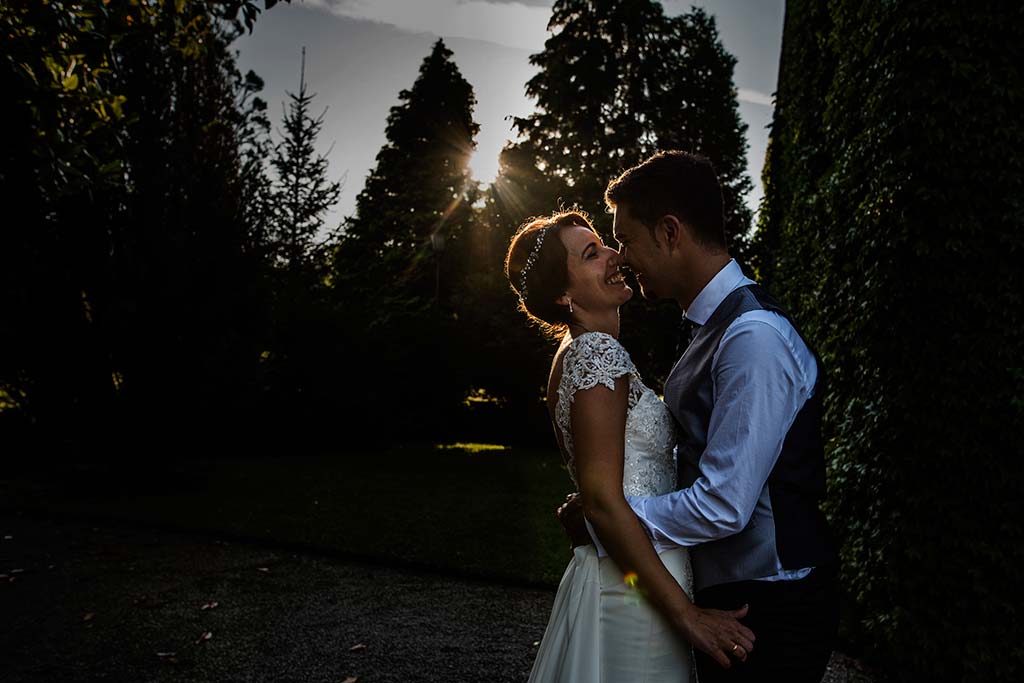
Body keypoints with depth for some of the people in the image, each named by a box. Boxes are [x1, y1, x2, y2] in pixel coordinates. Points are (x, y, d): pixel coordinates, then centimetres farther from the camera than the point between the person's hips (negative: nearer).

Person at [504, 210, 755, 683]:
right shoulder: (598, 352, -18)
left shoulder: (577, 353, 12)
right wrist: (684, 613, -22)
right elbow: (603, 500, -23)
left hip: (606, 571, 9)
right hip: (635, 589, -9)